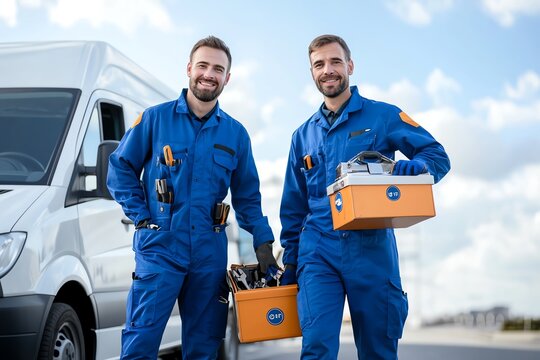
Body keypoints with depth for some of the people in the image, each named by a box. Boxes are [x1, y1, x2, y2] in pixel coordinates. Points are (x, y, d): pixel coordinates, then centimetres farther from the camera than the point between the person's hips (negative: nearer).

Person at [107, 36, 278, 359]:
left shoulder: (236, 133, 9)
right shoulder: (155, 118, 1)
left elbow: (247, 196, 15)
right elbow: (120, 168, 4)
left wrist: (263, 243, 8)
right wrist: (142, 217, -5)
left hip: (210, 253, 3)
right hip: (160, 247, -3)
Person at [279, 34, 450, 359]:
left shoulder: (383, 116, 4)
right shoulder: (304, 135, 15)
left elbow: (438, 156, 0)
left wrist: (415, 167, -22)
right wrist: (290, 262, 15)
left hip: (372, 250, -2)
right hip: (317, 251, 2)